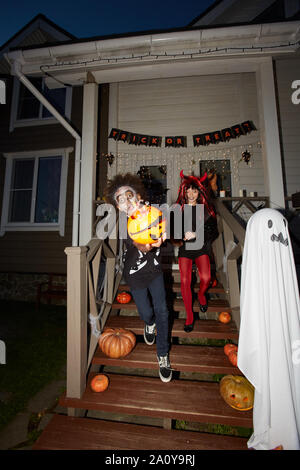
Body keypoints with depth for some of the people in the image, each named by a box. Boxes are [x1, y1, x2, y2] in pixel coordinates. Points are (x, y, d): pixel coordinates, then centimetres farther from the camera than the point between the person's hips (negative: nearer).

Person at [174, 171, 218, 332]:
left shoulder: (206, 209, 2)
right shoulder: (179, 209, 4)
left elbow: (213, 231, -1)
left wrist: (195, 234, -14)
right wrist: (182, 236, -11)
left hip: (201, 248, 0)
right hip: (184, 249, 1)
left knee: (206, 278, -17)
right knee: (184, 281, -6)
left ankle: (201, 295, 21)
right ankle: (189, 315, 13)